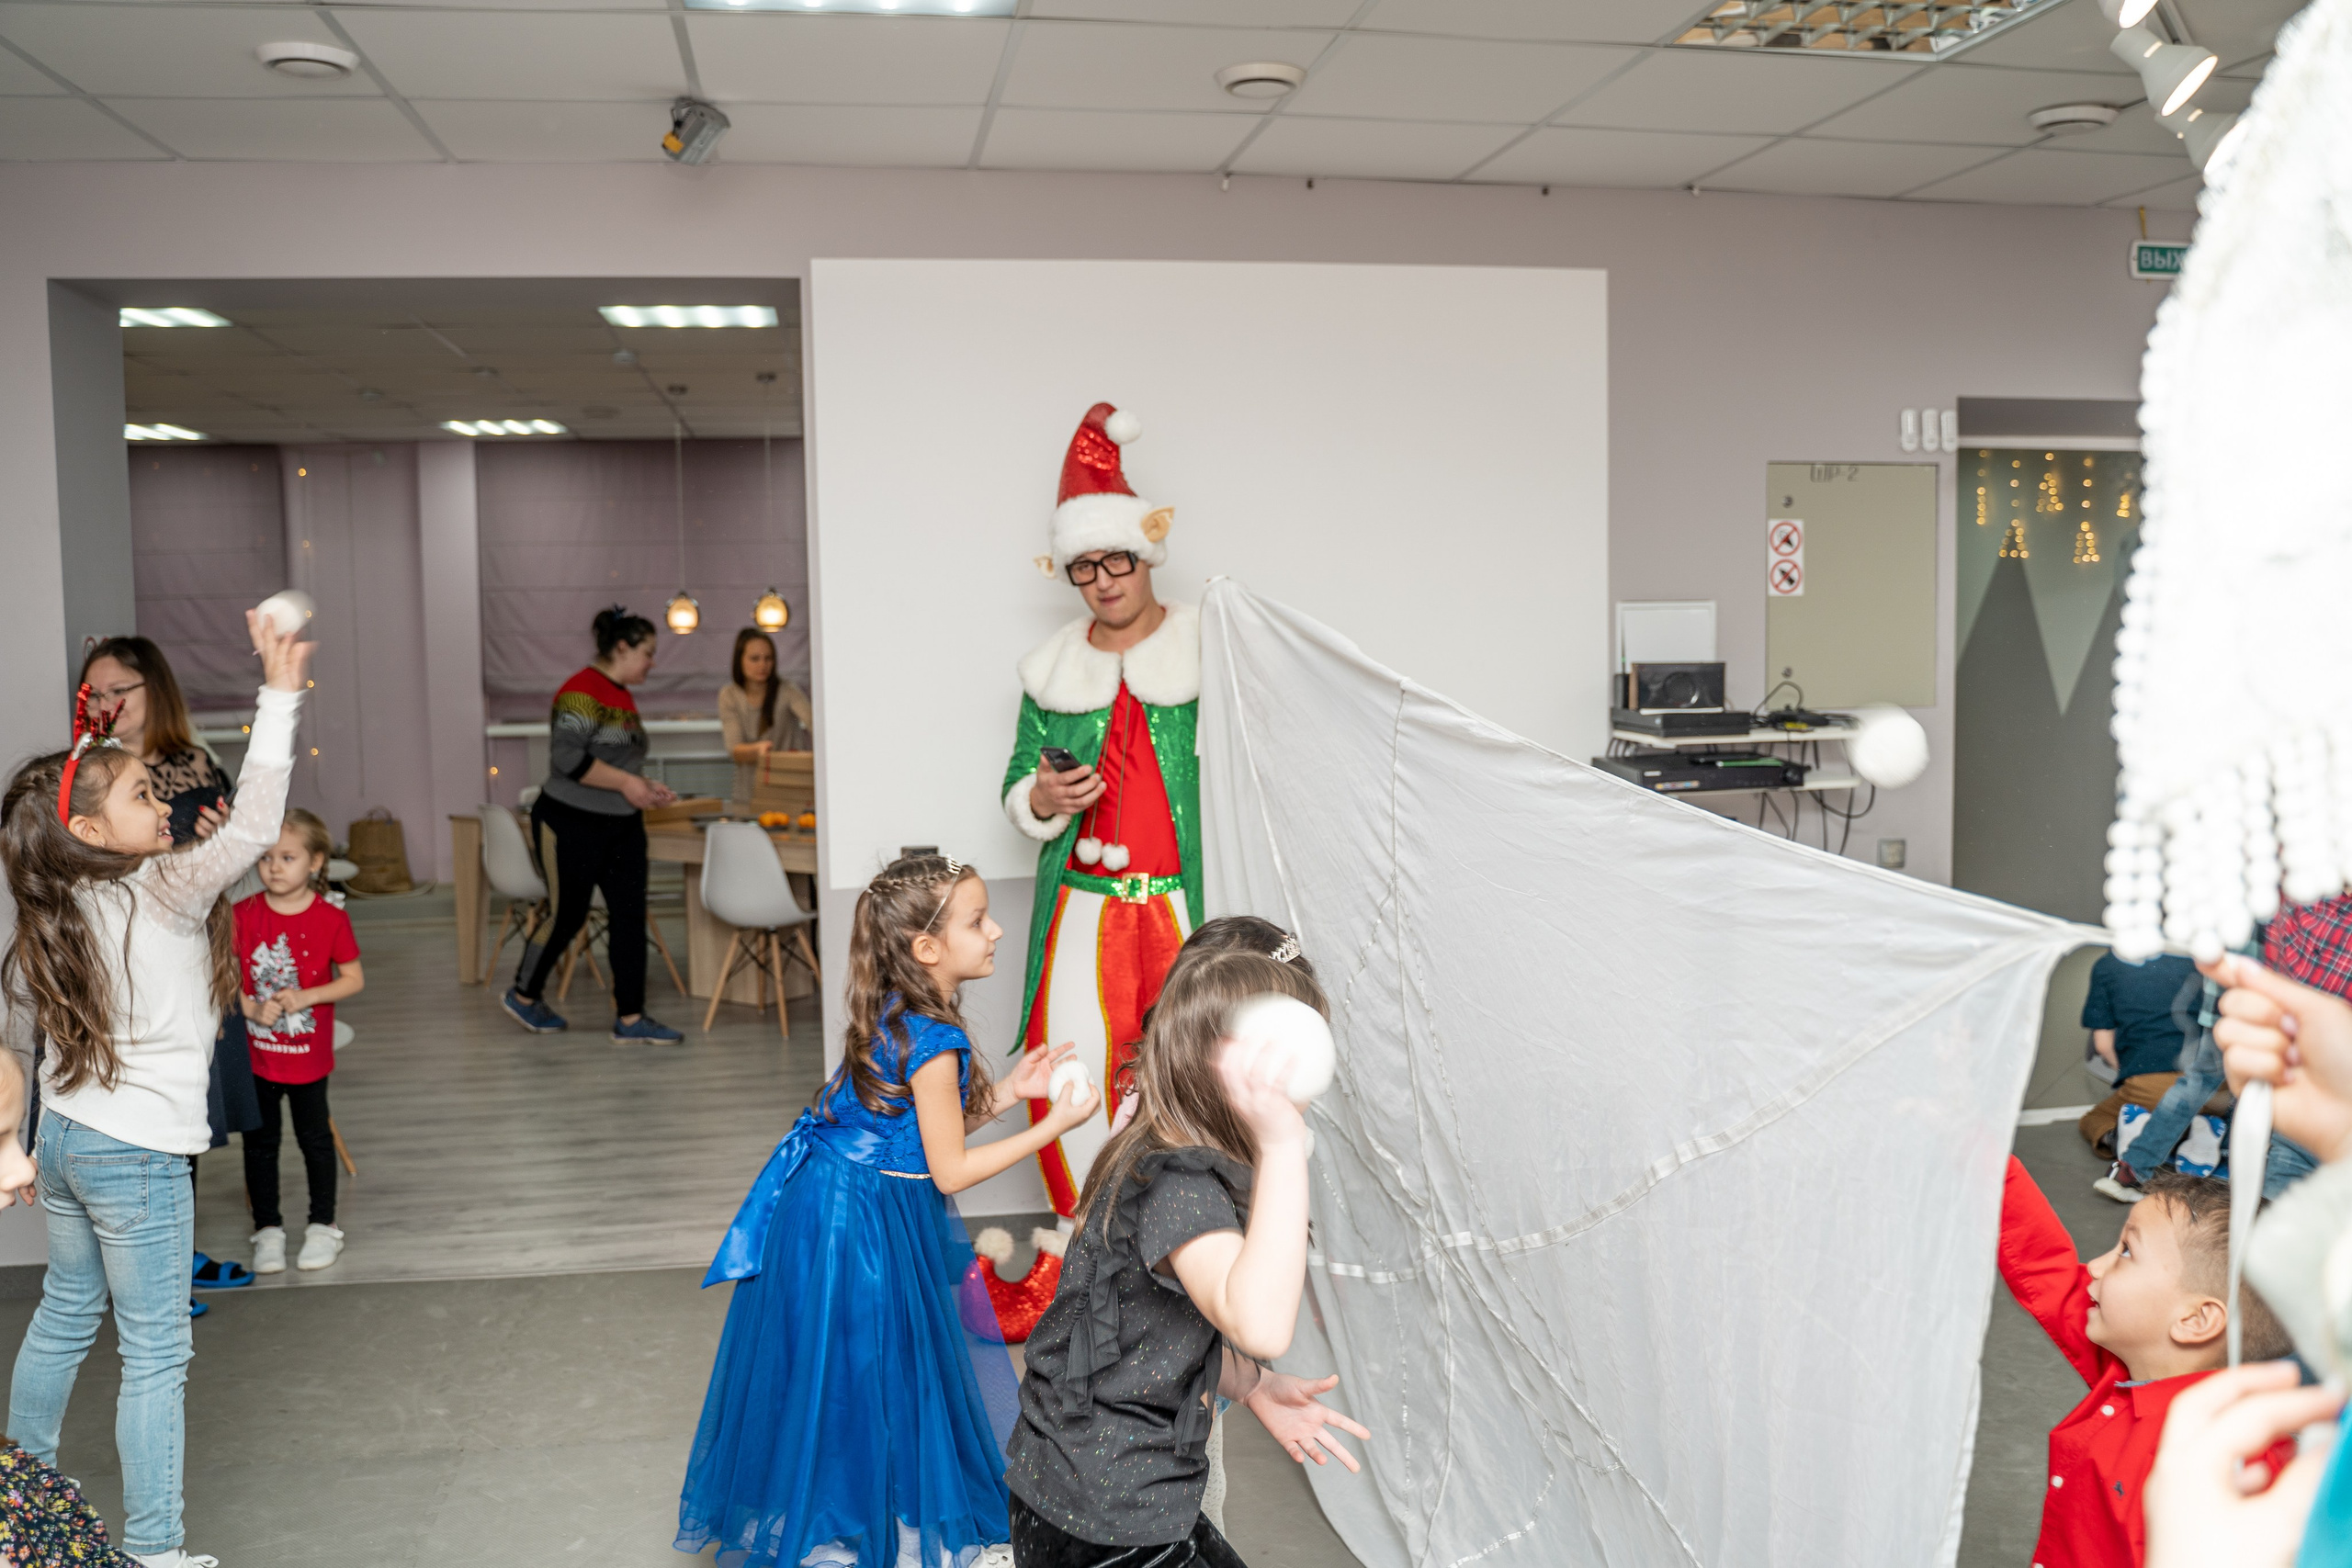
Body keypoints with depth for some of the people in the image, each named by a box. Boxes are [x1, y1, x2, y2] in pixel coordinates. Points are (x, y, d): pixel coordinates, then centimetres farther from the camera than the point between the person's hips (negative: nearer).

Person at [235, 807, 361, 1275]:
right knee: (260, 1141, 11)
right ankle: (268, 1229, 25)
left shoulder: (330, 918, -9)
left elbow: (354, 979, -4)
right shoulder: (243, 915, -5)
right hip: (254, 1052, 2)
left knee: (315, 1138, 11)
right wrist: (251, 1007, -17)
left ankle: (322, 1227, 25)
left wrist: (305, 996, -18)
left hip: (308, 1052, -1)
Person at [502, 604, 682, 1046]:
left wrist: (645, 787, 9)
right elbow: (567, 757, -25)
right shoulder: (583, 692, -17)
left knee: (629, 913, 3)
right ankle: (524, 995, 28)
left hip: (622, 826, 9)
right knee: (567, 915, 4)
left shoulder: (621, 694, 13)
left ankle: (630, 1019, 6)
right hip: (573, 826, -9)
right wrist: (625, 783, -22)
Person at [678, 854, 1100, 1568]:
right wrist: (1052, 1126, -16)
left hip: (820, 1195, 9)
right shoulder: (935, 1043, -23)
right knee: (863, 1368, 7)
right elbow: (950, 1170, -19)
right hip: (866, 1221, -9)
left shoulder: (891, 1014, 5)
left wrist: (1007, 1091, 9)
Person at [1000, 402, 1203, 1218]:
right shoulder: (1052, 669, 13)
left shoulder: (1208, 648, 3)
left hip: (1187, 905, -2)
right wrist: (1042, 798, -5)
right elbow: (1017, 784, 18)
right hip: (1084, 910, 3)